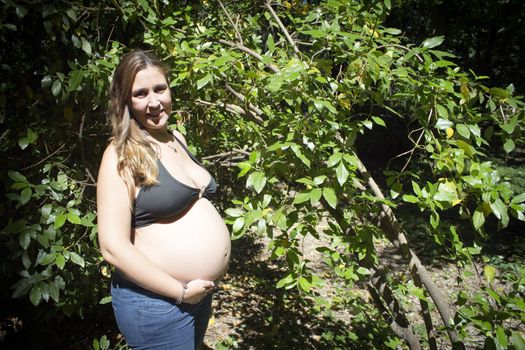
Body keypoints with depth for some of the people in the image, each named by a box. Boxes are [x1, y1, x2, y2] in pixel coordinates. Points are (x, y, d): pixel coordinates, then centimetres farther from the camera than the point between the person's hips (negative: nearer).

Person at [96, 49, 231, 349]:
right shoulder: (122, 156, -16)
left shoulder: (177, 139, 5)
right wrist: (180, 291, -17)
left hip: (202, 291, 7)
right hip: (156, 301, -7)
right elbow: (113, 247, -21)